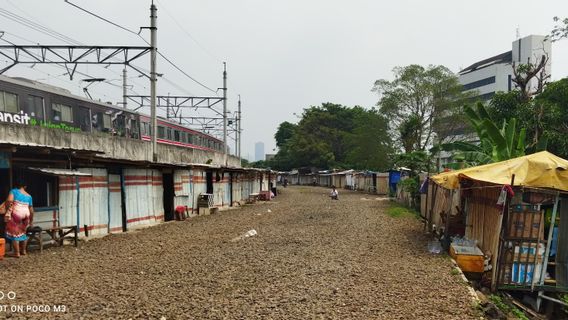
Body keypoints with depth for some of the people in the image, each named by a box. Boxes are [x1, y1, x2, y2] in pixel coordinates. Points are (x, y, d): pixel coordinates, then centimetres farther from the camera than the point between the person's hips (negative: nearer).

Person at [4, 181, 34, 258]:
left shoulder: (14, 191, 4)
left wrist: (8, 212, -14)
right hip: (26, 214, 5)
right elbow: (31, 210, 16)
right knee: (22, 232, 21)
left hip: (16, 213, -5)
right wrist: (31, 220, 25)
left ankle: (16, 253, 2)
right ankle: (23, 251, 28)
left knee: (14, 233, 2)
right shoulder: (28, 196, 16)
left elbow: (9, 200, -16)